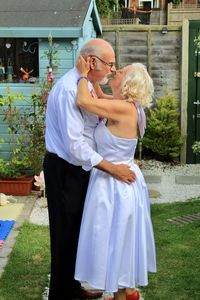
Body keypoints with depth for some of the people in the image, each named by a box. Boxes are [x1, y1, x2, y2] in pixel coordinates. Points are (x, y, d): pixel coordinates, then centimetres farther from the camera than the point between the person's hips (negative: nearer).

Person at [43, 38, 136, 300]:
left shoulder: (86, 85, 7)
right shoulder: (68, 89, -23)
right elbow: (75, 144, -27)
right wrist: (112, 168, -24)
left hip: (79, 168, 10)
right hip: (64, 170, -10)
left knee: (77, 230, 19)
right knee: (66, 234, 3)